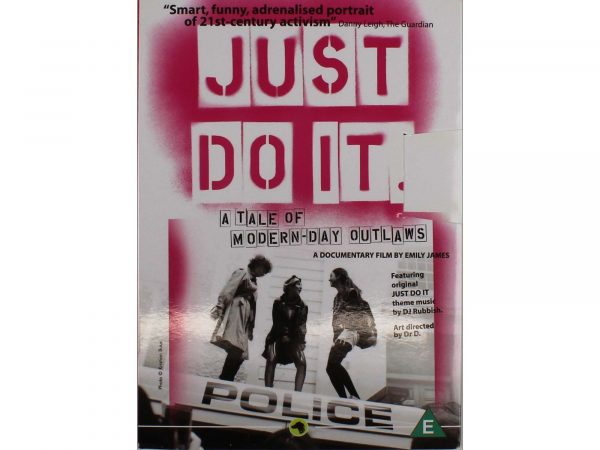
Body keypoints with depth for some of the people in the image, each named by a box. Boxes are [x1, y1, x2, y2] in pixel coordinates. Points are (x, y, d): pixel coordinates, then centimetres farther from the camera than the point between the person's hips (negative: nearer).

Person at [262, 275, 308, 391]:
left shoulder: (302, 306, 3)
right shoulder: (278, 303, -1)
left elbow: (302, 325, -4)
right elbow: (277, 322, -3)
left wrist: (300, 341, -20)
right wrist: (284, 336, -12)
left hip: (294, 339, 2)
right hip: (278, 337, -2)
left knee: (302, 363, -18)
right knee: (271, 360, -23)